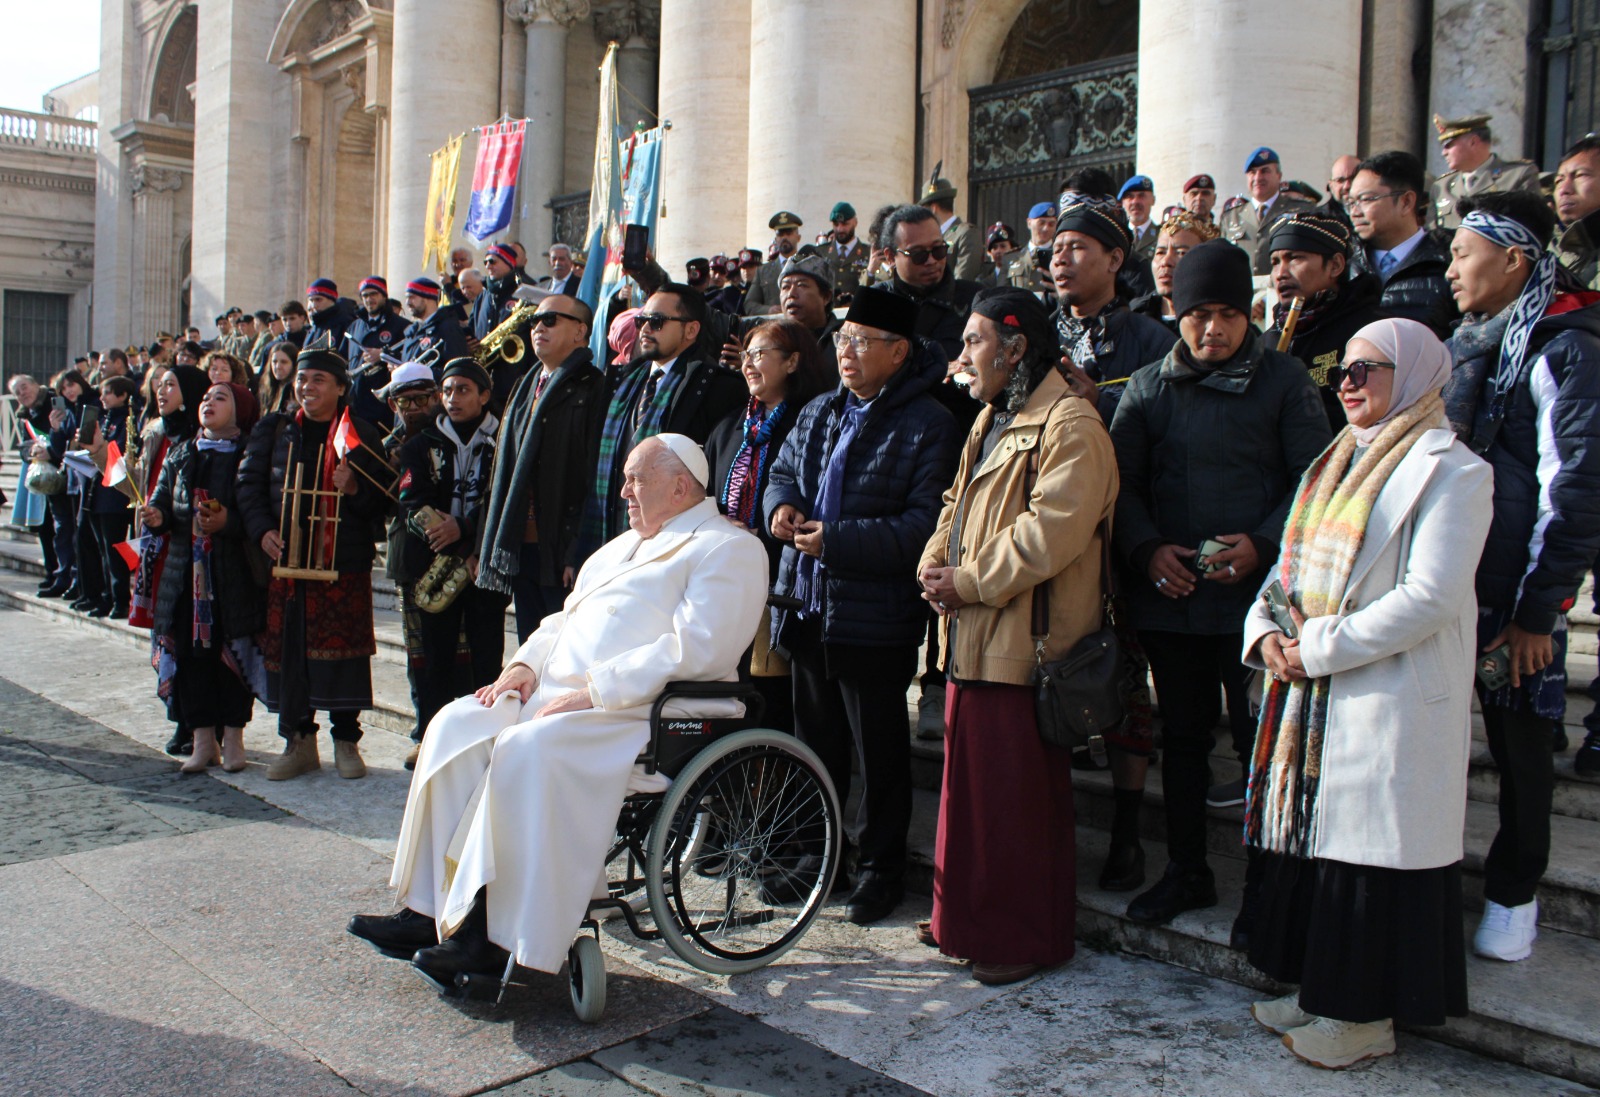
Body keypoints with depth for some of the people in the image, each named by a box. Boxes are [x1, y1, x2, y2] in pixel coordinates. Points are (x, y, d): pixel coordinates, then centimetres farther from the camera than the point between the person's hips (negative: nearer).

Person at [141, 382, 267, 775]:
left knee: (232, 652, 1)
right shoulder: (181, 455, 13)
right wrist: (157, 516, -11)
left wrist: (229, 522, -24)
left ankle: (233, 738, 13)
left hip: (234, 574, -4)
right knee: (191, 652, 4)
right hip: (187, 571, 4)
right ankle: (203, 740, 15)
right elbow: (162, 501, 11)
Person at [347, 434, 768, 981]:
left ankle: (501, 939, -24)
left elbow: (694, 650, -18)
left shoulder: (727, 549, -4)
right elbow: (567, 616, 29)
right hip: (554, 695, 9)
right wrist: (527, 663, 7)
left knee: (528, 749, -31)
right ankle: (430, 910, -6)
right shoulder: (626, 544, 26)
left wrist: (592, 691, -20)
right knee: (457, 725, -8)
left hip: (637, 714, -9)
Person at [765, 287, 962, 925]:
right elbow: (782, 472, 22)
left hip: (877, 620, -7)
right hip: (807, 609, 7)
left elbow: (925, 526, -19)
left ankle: (880, 866, 21)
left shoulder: (928, 428, -12)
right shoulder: (819, 413, 12)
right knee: (816, 741, 18)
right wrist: (781, 506, -2)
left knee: (880, 750, 6)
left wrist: (836, 538, -23)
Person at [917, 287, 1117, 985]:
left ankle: (1028, 940, 15)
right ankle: (966, 921, 28)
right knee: (970, 785, 15)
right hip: (973, 639, 9)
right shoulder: (991, 421, 20)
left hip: (1025, 644, -9)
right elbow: (957, 509, 22)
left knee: (1022, 797, 1)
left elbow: (1051, 531, -22)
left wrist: (969, 582, -15)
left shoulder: (1068, 425, -12)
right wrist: (935, 568, 3)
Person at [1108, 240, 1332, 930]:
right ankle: (1186, 871, 27)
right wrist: (1147, 549, -10)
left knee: (1262, 741, 1)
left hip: (1255, 596, -3)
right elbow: (1120, 482, 7)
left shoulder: (1283, 381, 0)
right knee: (1182, 737, 13)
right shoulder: (1147, 388, 9)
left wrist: (1263, 544, -16)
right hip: (1169, 593, 3)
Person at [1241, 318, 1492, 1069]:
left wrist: (1322, 647, -18)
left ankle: (1365, 1017, 13)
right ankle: (1320, 992, 26)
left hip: (1392, 697, -8)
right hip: (1314, 696, 8)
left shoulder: (1449, 469, -9)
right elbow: (1293, 568, 17)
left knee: (1374, 843, 0)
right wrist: (1266, 631, -2)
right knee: (1314, 836, 13)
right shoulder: (1336, 464, 16)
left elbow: (1431, 597, -18)